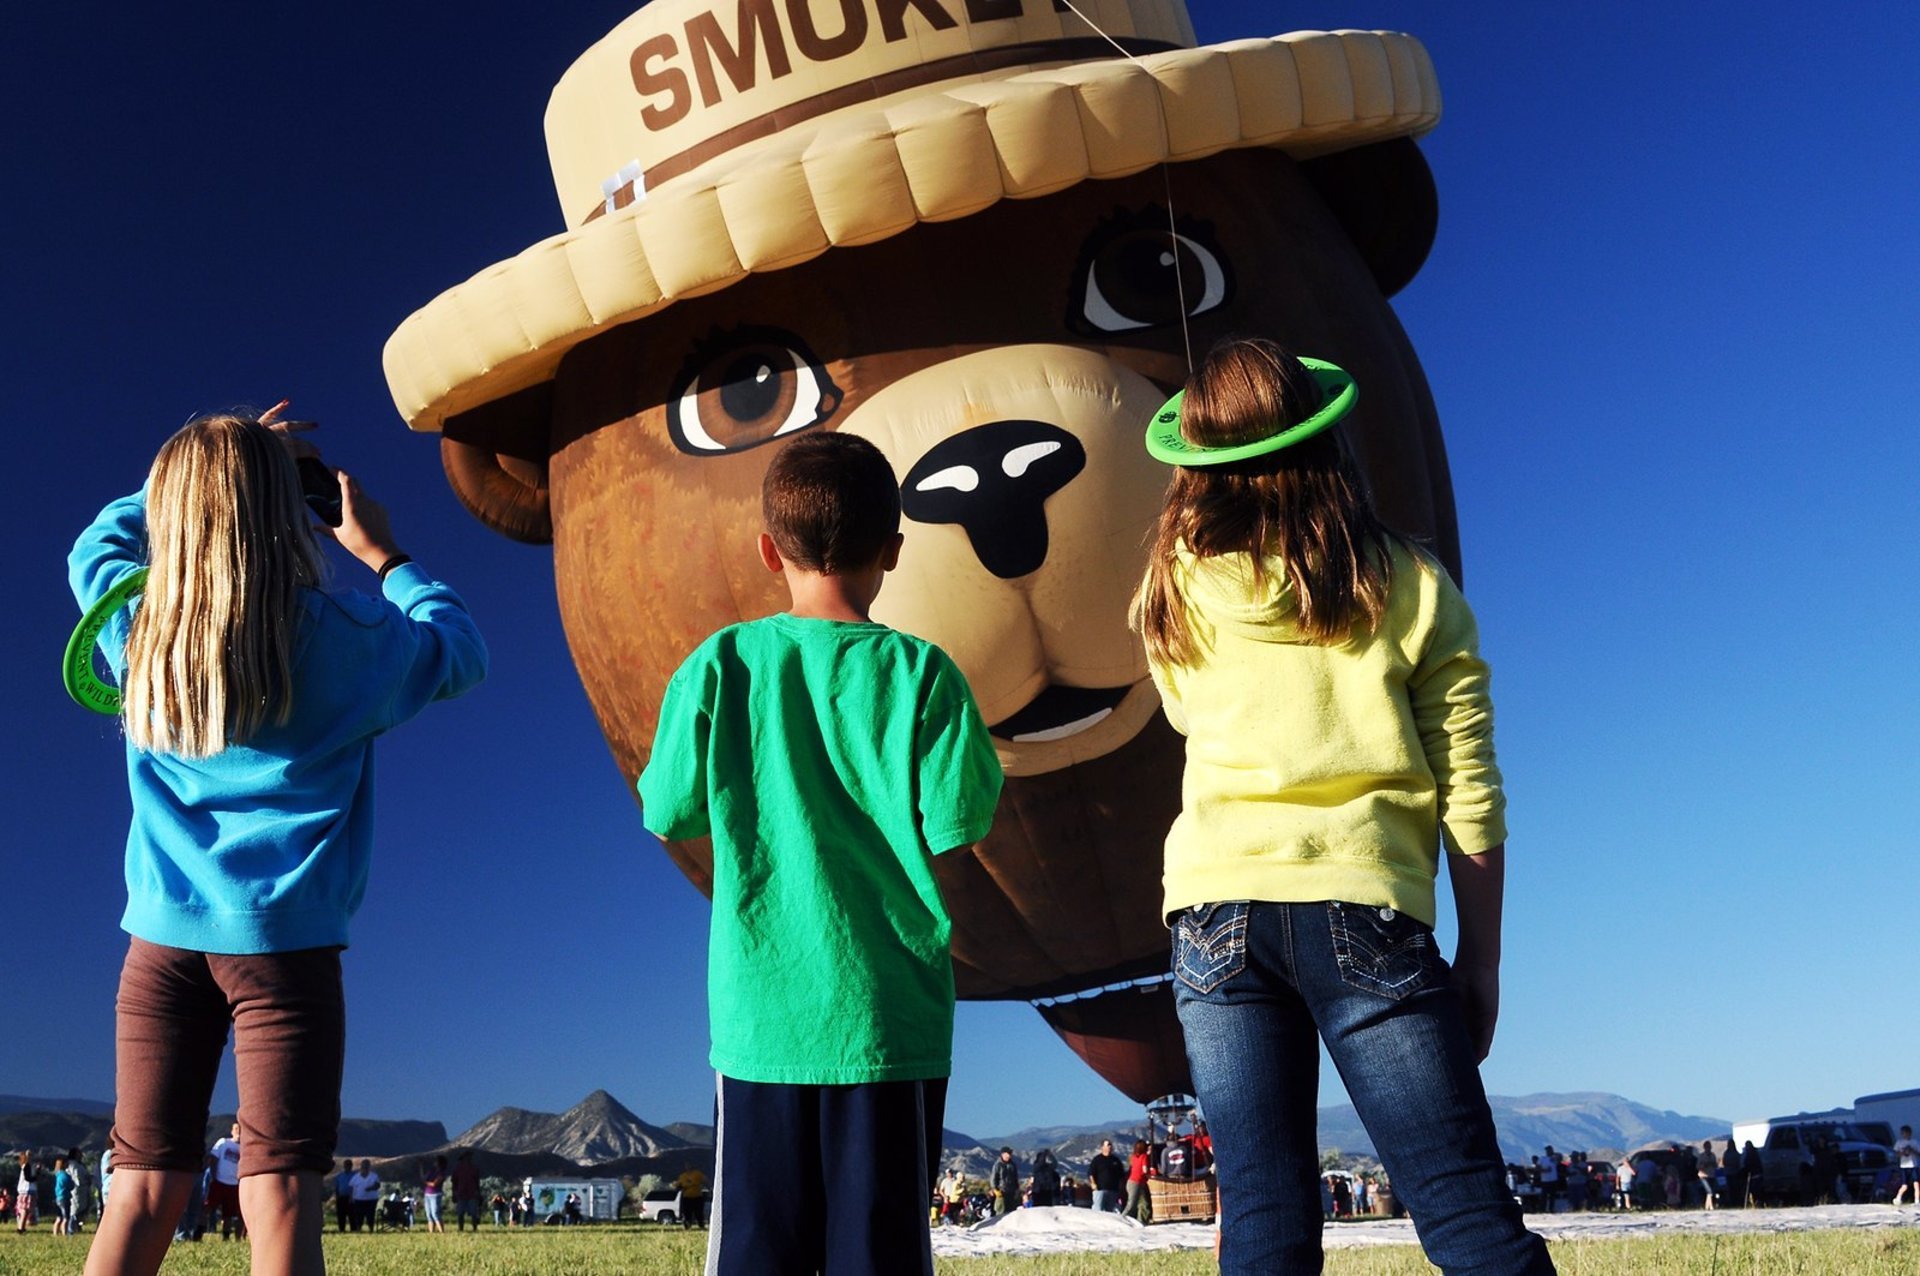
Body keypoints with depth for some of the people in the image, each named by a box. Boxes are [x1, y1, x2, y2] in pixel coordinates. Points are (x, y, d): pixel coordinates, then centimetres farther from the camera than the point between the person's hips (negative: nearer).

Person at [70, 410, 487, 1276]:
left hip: (162, 937, 4)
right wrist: (382, 555, 18)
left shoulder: (136, 626, 5)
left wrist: (196, 469, 30)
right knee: (280, 1203, -3)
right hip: (282, 937, -4)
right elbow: (463, 653, 10)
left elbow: (98, 542, 28)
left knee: (144, 1192, 9)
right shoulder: (335, 633, -6)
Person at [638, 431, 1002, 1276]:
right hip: (890, 1014, -1)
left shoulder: (718, 666, -4)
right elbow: (955, 829, -8)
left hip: (761, 1011, 1)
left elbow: (670, 817, 2)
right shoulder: (920, 673, -8)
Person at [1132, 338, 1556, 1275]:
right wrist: (1481, 960, 11)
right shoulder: (1408, 587, 4)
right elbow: (1470, 797, 3)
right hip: (1364, 908, -1)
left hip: (1217, 907, 2)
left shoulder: (1177, 591, 7)